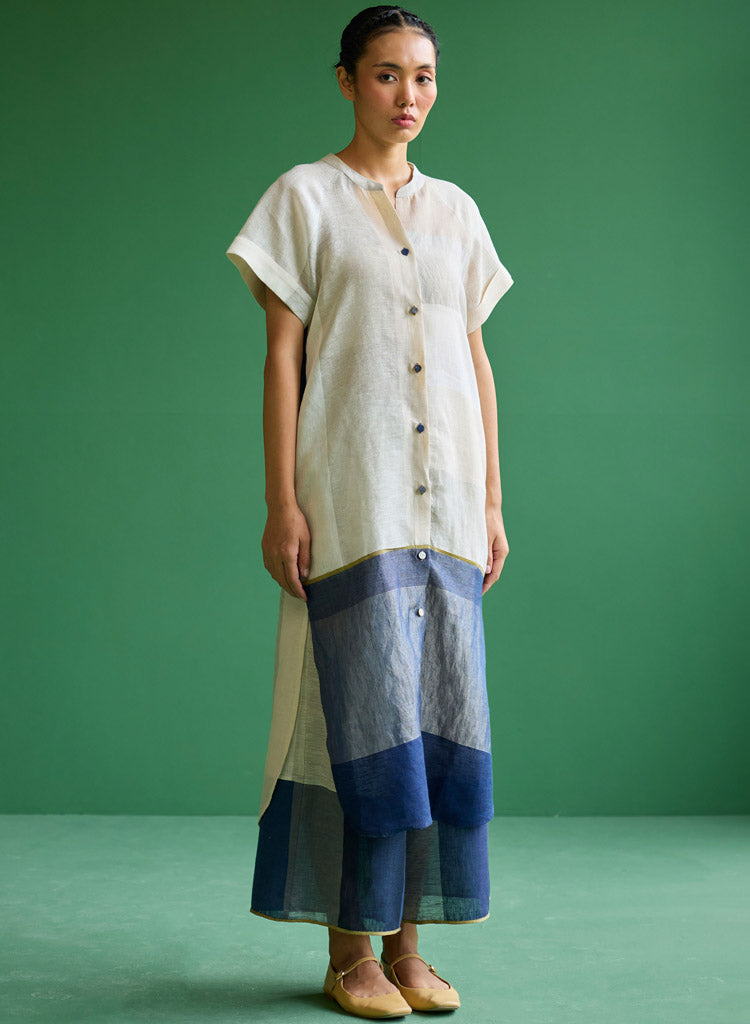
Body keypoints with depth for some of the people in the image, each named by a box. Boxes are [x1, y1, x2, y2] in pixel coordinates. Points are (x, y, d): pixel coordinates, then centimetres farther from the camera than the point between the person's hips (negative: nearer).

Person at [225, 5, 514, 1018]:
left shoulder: (456, 211, 16)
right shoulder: (305, 198, 3)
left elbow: (476, 358, 16)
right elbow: (281, 356, -2)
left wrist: (492, 500, 11)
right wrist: (280, 503, -9)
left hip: (445, 501, 5)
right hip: (351, 496, -5)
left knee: (441, 716, 4)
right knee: (365, 714, -6)